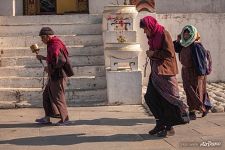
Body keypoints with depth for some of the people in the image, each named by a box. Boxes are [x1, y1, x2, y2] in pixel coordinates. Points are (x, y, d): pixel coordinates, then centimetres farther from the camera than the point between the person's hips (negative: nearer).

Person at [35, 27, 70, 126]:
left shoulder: (55, 46, -20)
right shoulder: (52, 44, 12)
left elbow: (59, 61, -31)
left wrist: (49, 68, -18)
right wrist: (43, 58, 18)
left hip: (58, 76, -11)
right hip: (53, 76, 11)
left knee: (58, 98, -1)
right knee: (47, 95, 15)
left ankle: (65, 119, 10)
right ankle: (47, 117, 22)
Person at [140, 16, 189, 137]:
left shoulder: (164, 34, -12)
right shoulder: (152, 36, 12)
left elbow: (169, 53, -17)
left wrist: (153, 53, -12)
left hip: (165, 72, -9)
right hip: (156, 71, 9)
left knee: (167, 99, -3)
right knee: (151, 98, 6)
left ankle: (169, 128, 7)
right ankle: (160, 124, 16)